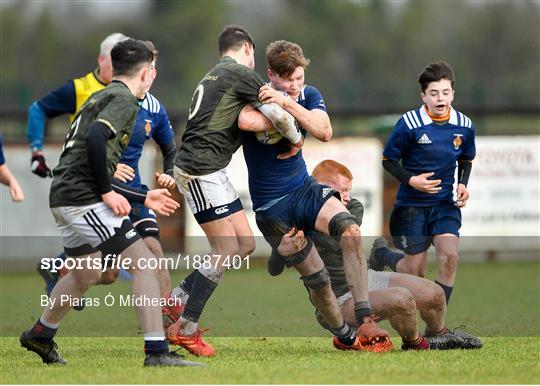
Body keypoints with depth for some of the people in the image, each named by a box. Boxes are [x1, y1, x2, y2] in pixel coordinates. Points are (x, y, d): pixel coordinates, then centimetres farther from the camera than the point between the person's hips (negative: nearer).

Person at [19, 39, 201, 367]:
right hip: (84, 199, -10)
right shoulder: (124, 99, -8)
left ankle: (40, 336, 44)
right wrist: (108, 193, -19)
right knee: (144, 263, -9)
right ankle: (157, 353, -14)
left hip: (65, 196, 10)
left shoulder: (100, 97, 22)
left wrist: (144, 198, 28)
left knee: (86, 274, 28)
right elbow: (96, 138, -27)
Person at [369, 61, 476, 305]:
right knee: (416, 272, 3)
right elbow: (388, 160, -6)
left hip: (445, 203, 3)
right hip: (412, 204, -3)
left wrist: (463, 184, -3)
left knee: (449, 256, -18)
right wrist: (411, 180, -20)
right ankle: (382, 256, 39)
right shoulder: (409, 123, -15)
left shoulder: (464, 125, -4)